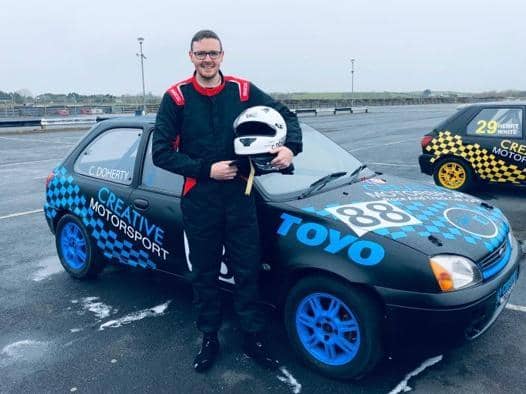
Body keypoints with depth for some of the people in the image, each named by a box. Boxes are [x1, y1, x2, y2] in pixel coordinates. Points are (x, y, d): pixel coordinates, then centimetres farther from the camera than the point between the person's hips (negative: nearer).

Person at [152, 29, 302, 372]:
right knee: (205, 274, 12)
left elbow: (286, 114, 10)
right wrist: (206, 169, -15)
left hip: (239, 195, 1)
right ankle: (209, 339, 30)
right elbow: (161, 152, -6)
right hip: (199, 199, -1)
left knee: (248, 270, 7)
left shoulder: (243, 91, 2)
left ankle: (254, 337, 24)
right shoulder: (176, 97, -3)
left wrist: (291, 146, -10)